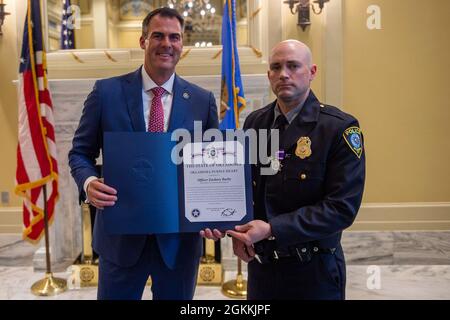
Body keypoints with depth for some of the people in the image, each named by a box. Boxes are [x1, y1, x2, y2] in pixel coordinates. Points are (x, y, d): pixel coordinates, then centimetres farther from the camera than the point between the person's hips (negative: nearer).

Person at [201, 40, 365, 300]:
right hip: (260, 264, 4)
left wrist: (272, 230, -22)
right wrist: (238, 231, -7)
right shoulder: (254, 122, 3)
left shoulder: (340, 128, -13)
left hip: (313, 269, -4)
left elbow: (343, 207, -18)